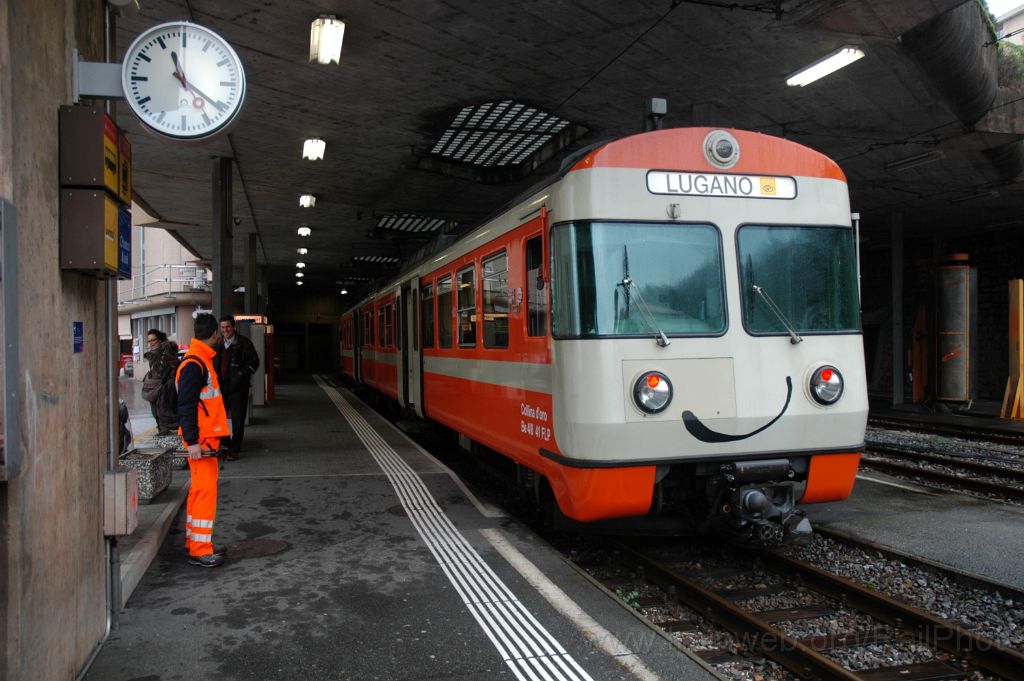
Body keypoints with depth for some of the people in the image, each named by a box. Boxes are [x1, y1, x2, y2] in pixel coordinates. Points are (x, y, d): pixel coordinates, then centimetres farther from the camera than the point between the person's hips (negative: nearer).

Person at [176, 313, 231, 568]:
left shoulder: (203, 360, 16)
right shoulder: (193, 364, -16)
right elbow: (186, 406, -21)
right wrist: (192, 441, -23)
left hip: (208, 437, 10)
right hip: (201, 440, -10)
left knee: (201, 490, 15)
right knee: (206, 490, -8)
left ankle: (195, 542, 24)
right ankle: (199, 550, -4)